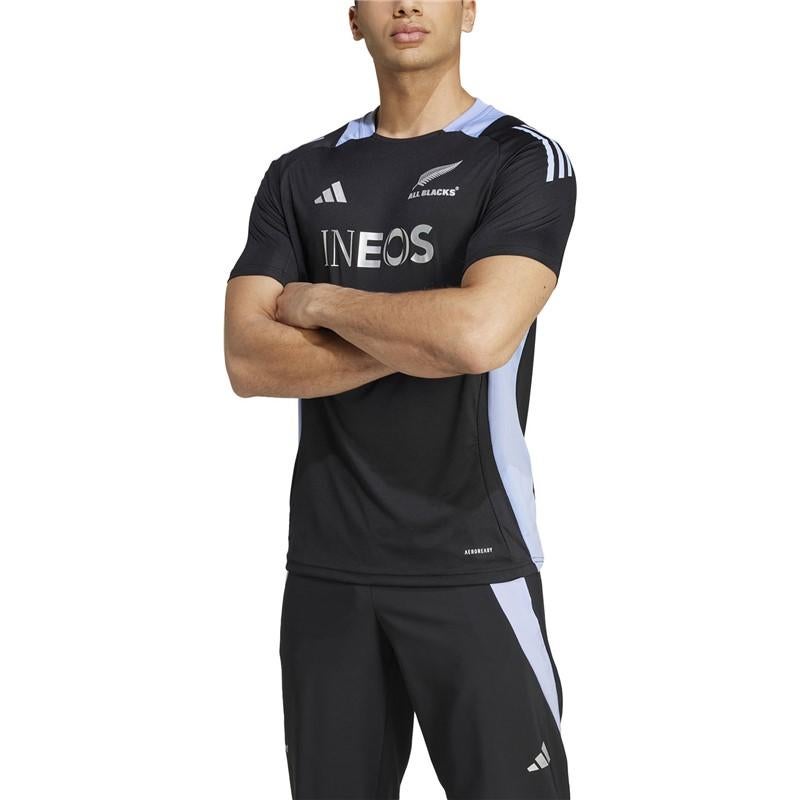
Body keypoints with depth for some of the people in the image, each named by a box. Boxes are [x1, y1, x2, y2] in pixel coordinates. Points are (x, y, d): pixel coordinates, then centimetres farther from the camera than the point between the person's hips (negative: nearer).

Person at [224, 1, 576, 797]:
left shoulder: (524, 161, -3)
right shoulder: (299, 177, 9)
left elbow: (481, 333, -20)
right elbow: (247, 361, -3)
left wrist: (321, 300, -6)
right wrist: (426, 341, -12)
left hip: (474, 561, -3)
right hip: (327, 561, 4)